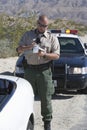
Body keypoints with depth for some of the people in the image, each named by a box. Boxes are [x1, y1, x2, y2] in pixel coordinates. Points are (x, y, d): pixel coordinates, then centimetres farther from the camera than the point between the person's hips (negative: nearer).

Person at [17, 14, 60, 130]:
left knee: (46, 98, 0)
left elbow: (57, 55, 0)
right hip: (30, 69, 2)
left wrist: (44, 54, -17)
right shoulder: (27, 35, 11)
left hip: (44, 70, -2)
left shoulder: (52, 38, 6)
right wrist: (28, 47, -13)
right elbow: (19, 49, 8)